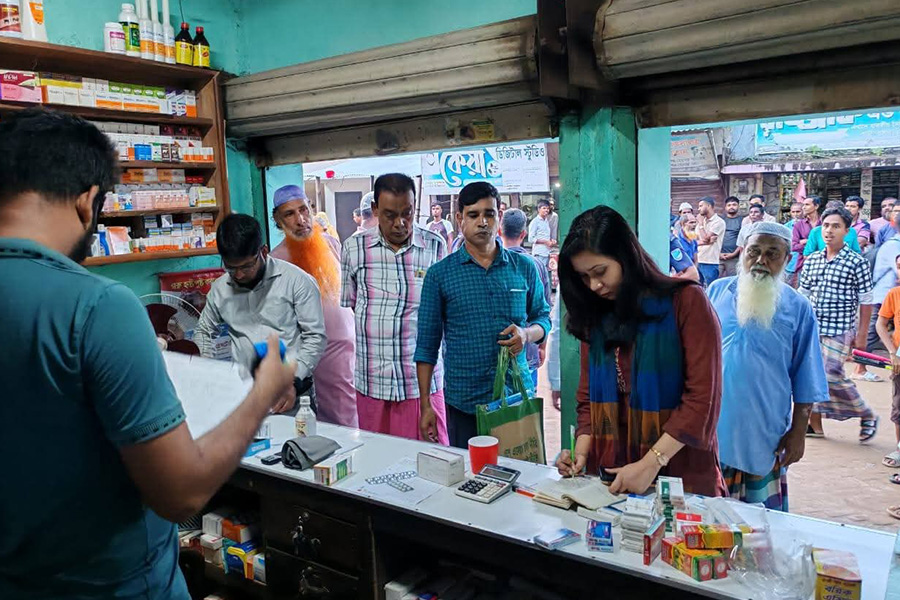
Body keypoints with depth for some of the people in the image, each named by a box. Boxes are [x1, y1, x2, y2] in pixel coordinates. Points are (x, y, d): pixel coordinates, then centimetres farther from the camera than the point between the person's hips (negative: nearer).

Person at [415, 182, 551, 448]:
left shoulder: (524, 267, 6)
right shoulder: (439, 274, 0)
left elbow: (543, 318, 14)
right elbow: (427, 344, 2)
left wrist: (527, 334, -10)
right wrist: (425, 405, -1)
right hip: (464, 403, -1)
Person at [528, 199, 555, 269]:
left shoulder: (547, 222, 17)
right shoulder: (535, 221, -5)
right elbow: (531, 239, -10)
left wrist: (552, 240, 5)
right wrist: (546, 242, -12)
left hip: (547, 253, 8)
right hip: (539, 254, -7)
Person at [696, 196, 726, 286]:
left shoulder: (718, 222, -7)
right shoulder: (702, 221, 16)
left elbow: (705, 238, -16)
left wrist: (700, 224, -3)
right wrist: (705, 241, -12)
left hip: (710, 263, -7)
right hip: (698, 262, 7)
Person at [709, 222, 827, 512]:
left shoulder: (797, 308, -2)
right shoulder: (716, 292, 1)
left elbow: (805, 382, 2)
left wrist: (798, 432, 0)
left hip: (765, 437, -1)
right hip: (710, 430, 2)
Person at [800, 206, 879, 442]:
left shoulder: (857, 263, -6)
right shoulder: (811, 260, 7)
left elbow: (866, 301, -4)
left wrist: (862, 334, -5)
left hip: (840, 331, -5)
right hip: (812, 329, 5)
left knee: (831, 376, -8)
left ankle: (867, 415, 18)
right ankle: (815, 425, 20)